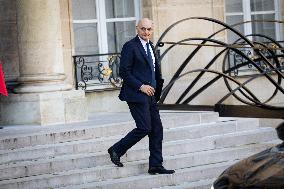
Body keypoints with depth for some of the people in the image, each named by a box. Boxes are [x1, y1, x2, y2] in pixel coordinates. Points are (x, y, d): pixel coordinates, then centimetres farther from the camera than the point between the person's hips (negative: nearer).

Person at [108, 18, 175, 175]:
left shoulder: (150, 46, 16)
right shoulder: (130, 46, -9)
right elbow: (124, 72, -13)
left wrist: (156, 89, 12)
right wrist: (141, 86, -17)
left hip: (150, 94, 8)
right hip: (136, 95, -8)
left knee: (157, 129, 5)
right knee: (144, 128, -12)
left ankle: (156, 166, 9)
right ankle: (116, 150, 4)